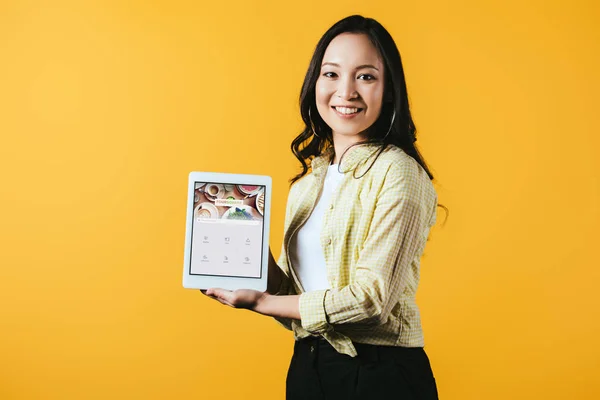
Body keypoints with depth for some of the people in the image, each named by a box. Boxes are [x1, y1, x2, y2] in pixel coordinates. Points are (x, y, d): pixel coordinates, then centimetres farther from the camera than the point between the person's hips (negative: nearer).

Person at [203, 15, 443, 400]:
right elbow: (293, 289, 6)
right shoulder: (309, 182, 6)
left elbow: (371, 296, -19)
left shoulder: (398, 173, -14)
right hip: (307, 366, 6)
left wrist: (263, 303, -12)